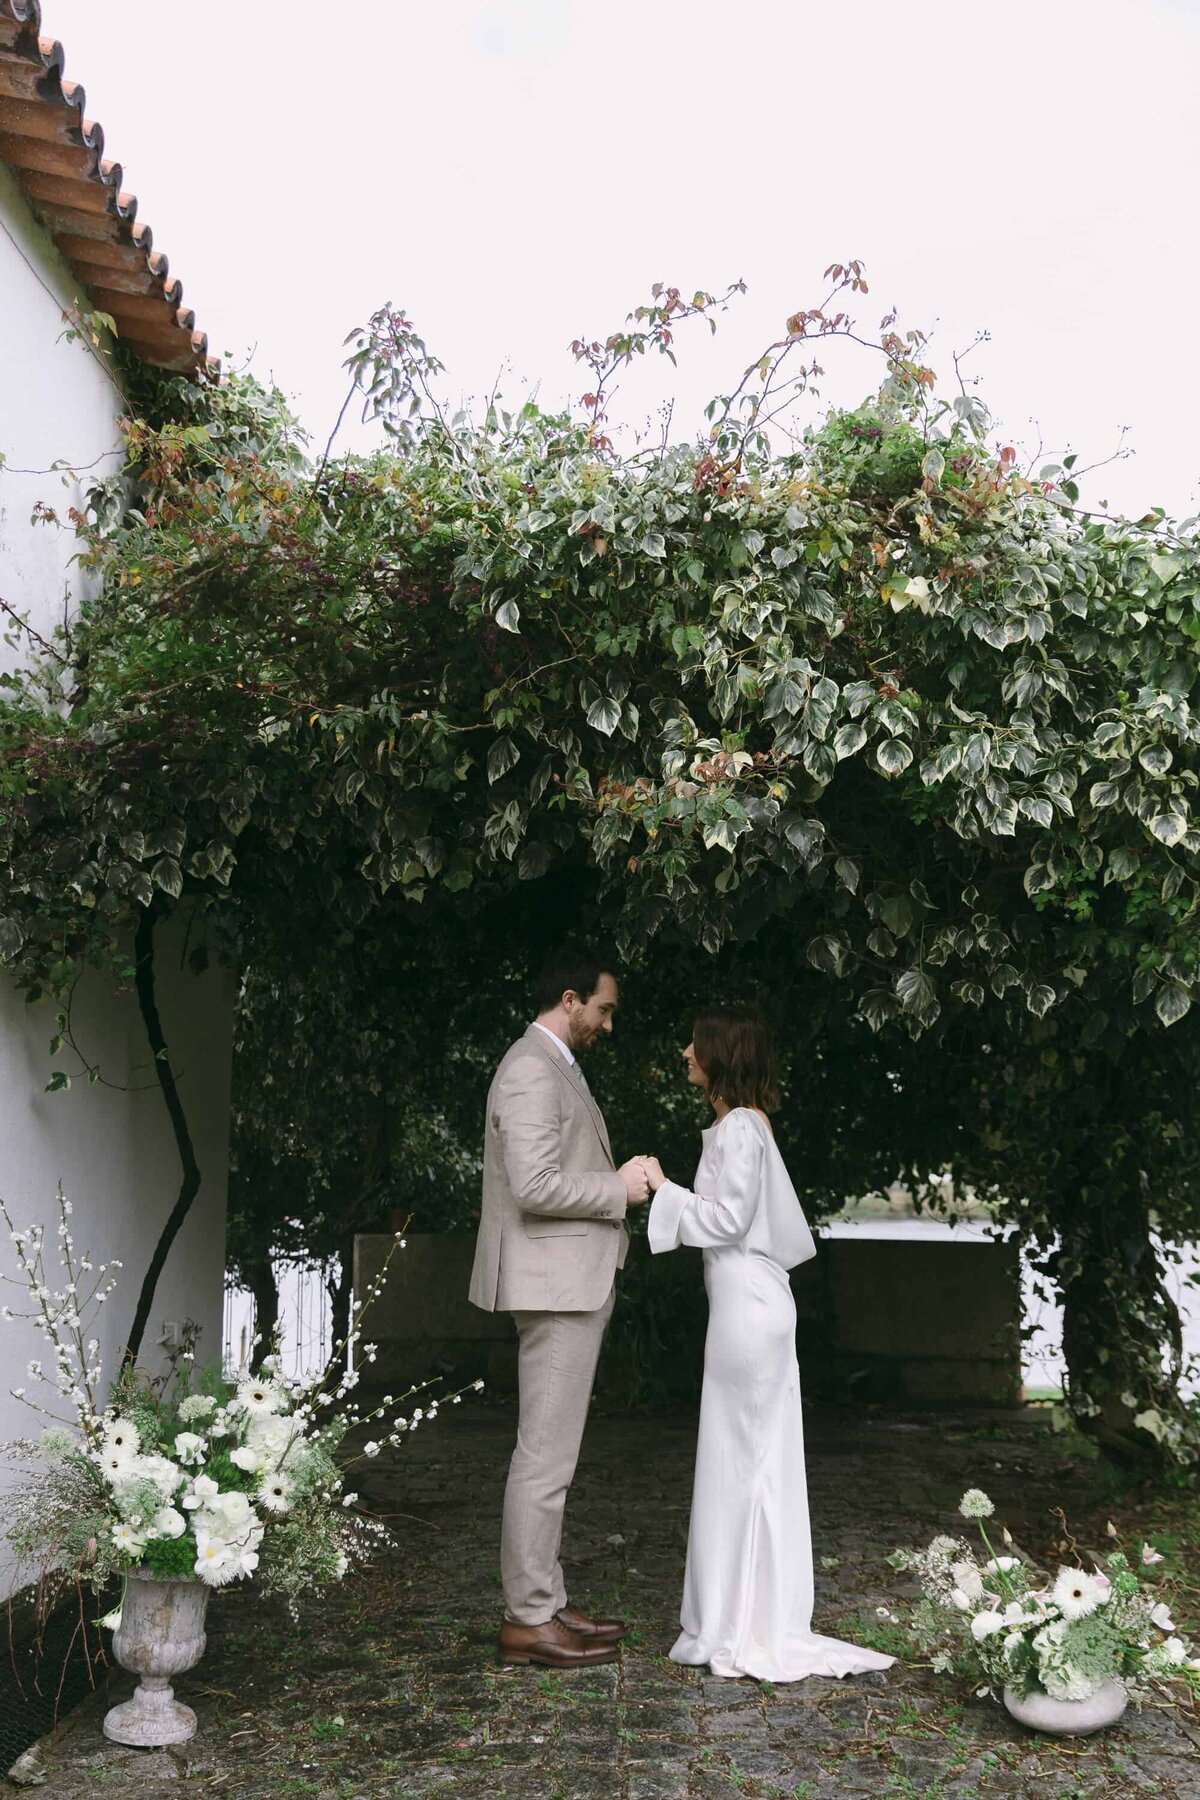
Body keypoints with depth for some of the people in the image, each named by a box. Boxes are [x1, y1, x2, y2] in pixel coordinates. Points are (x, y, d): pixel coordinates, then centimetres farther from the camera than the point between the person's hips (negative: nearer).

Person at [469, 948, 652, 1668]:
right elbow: (535, 1186, -24)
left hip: (573, 1284, 11)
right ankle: (530, 1619, 5)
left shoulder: (556, 1068, 18)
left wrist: (619, 1182, 8)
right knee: (545, 1458, -4)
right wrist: (618, 1188, -13)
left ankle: (544, 1601, 24)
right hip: (556, 1284, -11)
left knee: (551, 1455, 15)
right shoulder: (532, 1071, -16)